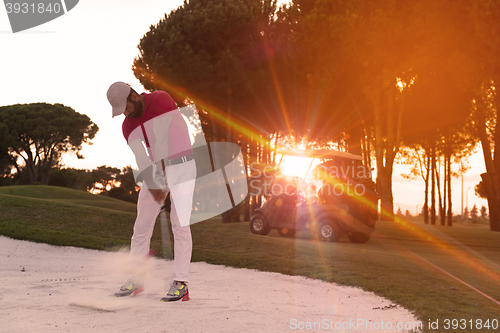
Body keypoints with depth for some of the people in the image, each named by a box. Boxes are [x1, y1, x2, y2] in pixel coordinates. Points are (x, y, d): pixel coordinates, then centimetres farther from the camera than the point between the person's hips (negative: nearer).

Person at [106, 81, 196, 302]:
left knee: (180, 224, -11)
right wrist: (152, 187, -17)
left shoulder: (161, 99, -13)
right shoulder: (128, 126, 3)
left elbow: (162, 138, -16)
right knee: (141, 225, 4)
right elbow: (141, 158, -6)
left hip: (181, 166, -6)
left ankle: (181, 283, -6)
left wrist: (162, 172, -15)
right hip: (154, 170, 6)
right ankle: (135, 281, 15)